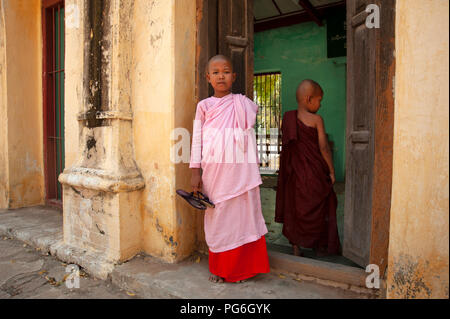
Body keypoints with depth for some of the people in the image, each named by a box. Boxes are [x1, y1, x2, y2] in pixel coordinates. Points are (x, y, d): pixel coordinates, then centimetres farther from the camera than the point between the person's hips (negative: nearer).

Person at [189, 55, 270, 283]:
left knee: (242, 212, 3)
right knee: (217, 215, 5)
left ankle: (240, 268, 20)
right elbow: (197, 139, 5)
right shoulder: (204, 106, 7)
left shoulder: (243, 103, 10)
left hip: (240, 169, 1)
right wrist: (195, 171, 0)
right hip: (214, 170, -1)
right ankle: (218, 268, 23)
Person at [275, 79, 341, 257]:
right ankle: (320, 247, 25)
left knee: (295, 208, 13)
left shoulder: (288, 118, 2)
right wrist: (331, 170, -2)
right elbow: (323, 147, -12)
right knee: (318, 208, 12)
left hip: (295, 172, 4)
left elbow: (286, 146, 6)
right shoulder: (316, 119, -11)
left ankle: (296, 247, 21)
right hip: (314, 172, -4)